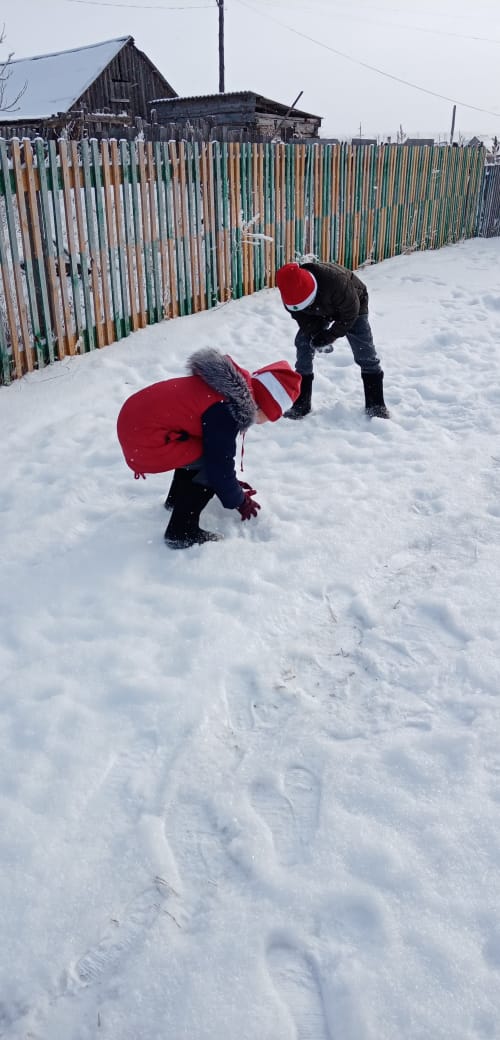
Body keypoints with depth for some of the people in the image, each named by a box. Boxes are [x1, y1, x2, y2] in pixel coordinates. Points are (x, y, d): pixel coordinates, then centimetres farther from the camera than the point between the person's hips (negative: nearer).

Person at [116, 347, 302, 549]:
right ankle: (181, 532, -2)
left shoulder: (232, 386, 10)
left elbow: (216, 448, 23)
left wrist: (230, 484, 30)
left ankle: (176, 499, 41)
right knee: (211, 463, -8)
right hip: (145, 440, -10)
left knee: (200, 450, 22)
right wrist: (238, 500, 3)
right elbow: (220, 462, -14)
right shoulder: (227, 409, -20)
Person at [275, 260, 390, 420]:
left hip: (351, 306, -4)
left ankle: (376, 405, -1)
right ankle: (301, 405, 0)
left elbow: (350, 313, -29)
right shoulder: (290, 293, -29)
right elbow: (301, 317, -11)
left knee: (365, 353, -11)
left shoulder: (335, 280, -44)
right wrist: (317, 335, -24)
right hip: (318, 313, 4)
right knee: (302, 344, -8)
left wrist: (329, 336, -27)